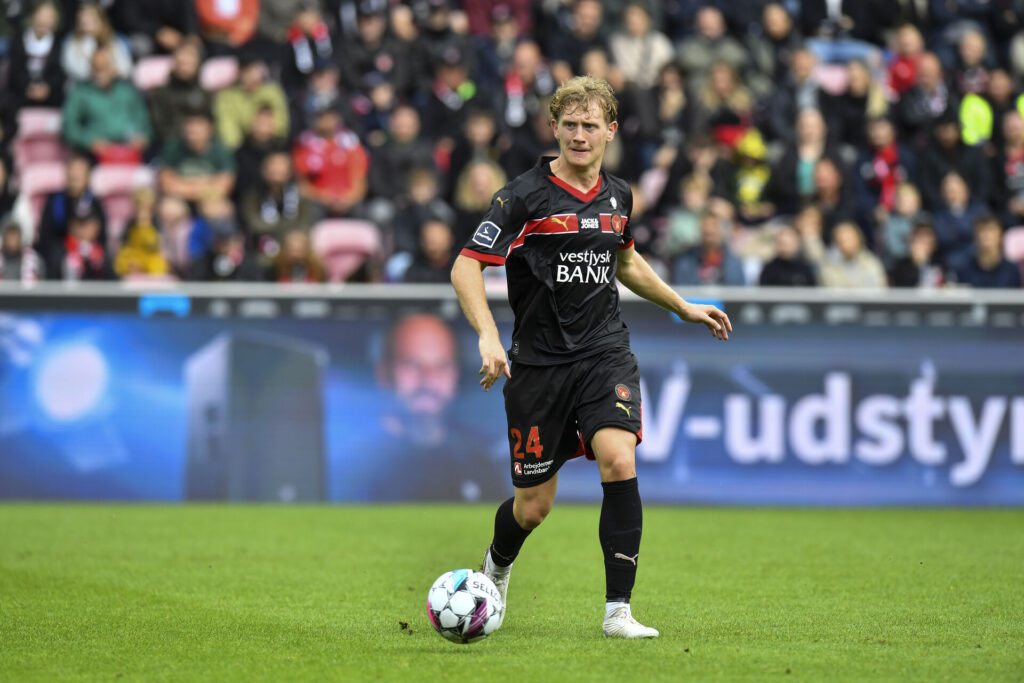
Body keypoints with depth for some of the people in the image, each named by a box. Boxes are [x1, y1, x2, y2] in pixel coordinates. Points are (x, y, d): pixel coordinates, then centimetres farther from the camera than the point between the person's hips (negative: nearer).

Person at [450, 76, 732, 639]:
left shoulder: (617, 196, 8)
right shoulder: (525, 196, -9)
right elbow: (466, 266, -13)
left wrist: (683, 307, 31)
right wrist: (488, 336, -26)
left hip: (605, 354, 3)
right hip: (539, 362, -3)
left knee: (619, 462, -22)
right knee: (533, 505, 4)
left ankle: (618, 611, -16)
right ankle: (496, 567, 41)